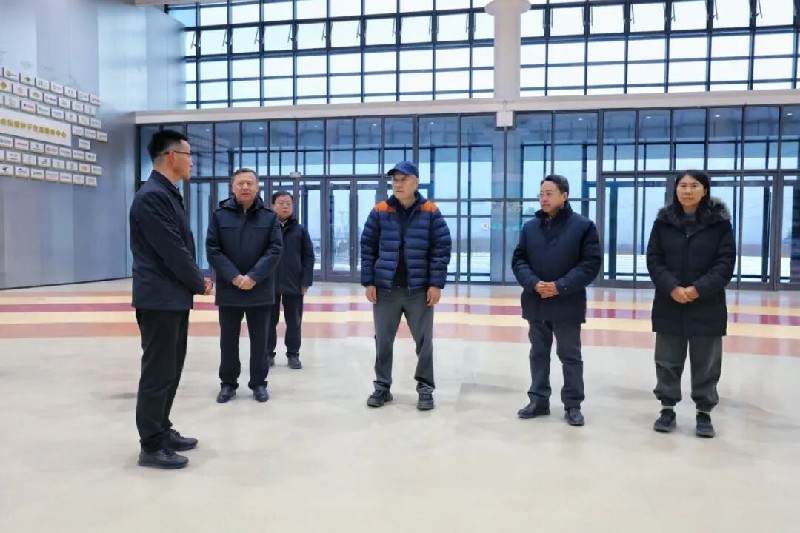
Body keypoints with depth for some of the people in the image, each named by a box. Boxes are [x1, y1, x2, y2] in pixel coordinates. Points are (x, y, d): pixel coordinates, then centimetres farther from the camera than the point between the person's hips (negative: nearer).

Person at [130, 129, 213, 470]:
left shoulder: (169, 195, 16)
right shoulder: (152, 196, -17)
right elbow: (172, 250, -20)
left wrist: (196, 279, 6)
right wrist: (200, 284, -7)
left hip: (175, 298, 10)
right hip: (159, 300, -10)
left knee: (171, 370, 16)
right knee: (158, 372, -3)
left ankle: (162, 431, 28)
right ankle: (152, 446, 6)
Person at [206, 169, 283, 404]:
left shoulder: (269, 217, 1)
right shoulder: (219, 215, 1)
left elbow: (275, 250, -5)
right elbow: (212, 250, -4)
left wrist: (253, 277, -15)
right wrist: (234, 277, -15)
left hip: (260, 291, 0)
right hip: (228, 290, 0)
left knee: (259, 339, 9)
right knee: (228, 339, 10)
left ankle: (258, 383, 21)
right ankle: (228, 383, 23)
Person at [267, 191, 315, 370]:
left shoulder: (300, 230, 1)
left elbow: (308, 257, 2)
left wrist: (306, 281, -4)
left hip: (294, 285, 1)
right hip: (269, 284, -1)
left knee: (294, 321, 10)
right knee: (269, 321, 10)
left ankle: (293, 354, 21)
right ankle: (268, 353, 23)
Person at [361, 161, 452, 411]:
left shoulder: (430, 212, -2)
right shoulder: (380, 212, 1)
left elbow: (442, 248, -2)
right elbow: (367, 248, 4)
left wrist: (436, 284, -8)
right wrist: (368, 282, -1)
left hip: (419, 289, -1)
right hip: (385, 289, 1)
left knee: (424, 341, 7)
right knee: (383, 341, 10)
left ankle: (425, 388, 20)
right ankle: (382, 386, 24)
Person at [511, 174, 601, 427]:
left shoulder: (583, 226, -5)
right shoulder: (530, 227, 8)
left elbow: (591, 264, -9)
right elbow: (518, 260, 6)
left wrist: (560, 286, -18)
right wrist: (534, 283, -13)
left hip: (567, 305, -4)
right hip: (536, 303, 4)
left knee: (570, 356, 5)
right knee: (538, 354, 13)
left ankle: (573, 405, 17)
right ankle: (539, 400, 25)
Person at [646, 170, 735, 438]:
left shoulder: (720, 222, -2)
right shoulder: (663, 221, 2)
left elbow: (726, 262, -6)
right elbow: (653, 259, 0)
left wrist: (699, 289, -18)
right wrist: (672, 287, -16)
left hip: (707, 307, -1)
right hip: (669, 306, 1)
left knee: (706, 364, 8)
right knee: (668, 361, 10)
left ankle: (704, 413, 21)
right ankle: (667, 409, 22)